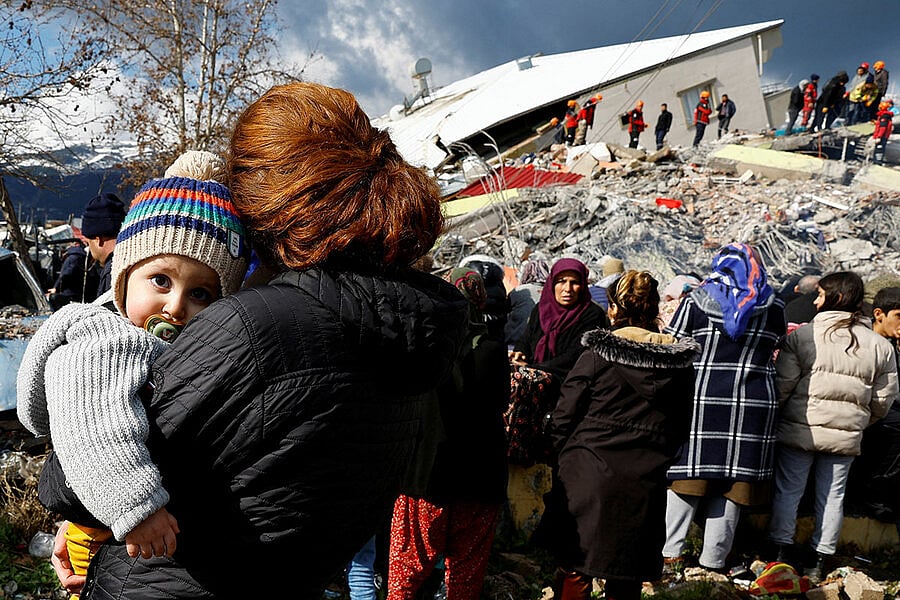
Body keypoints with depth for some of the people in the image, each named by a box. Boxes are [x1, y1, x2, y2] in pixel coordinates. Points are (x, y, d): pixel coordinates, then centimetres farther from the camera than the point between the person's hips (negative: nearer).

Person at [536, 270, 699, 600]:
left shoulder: (597, 354, -9)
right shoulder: (679, 361, 0)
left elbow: (563, 420, -7)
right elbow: (681, 427, 9)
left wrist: (571, 455, 11)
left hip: (588, 477, -3)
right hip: (644, 485, 3)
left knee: (574, 571, 11)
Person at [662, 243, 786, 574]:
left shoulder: (697, 300, 1)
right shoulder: (774, 307, 7)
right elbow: (771, 353, 13)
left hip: (700, 398, -1)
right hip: (754, 403, 1)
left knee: (687, 473, 6)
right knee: (732, 479, 6)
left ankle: (670, 552, 7)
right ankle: (714, 559, 11)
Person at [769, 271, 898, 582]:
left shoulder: (801, 335, -9)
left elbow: (782, 385, -10)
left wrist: (774, 417, 7)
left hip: (799, 430, -3)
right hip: (846, 436, 3)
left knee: (788, 490, 8)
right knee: (832, 495, 11)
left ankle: (781, 553, 15)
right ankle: (819, 562, 18)